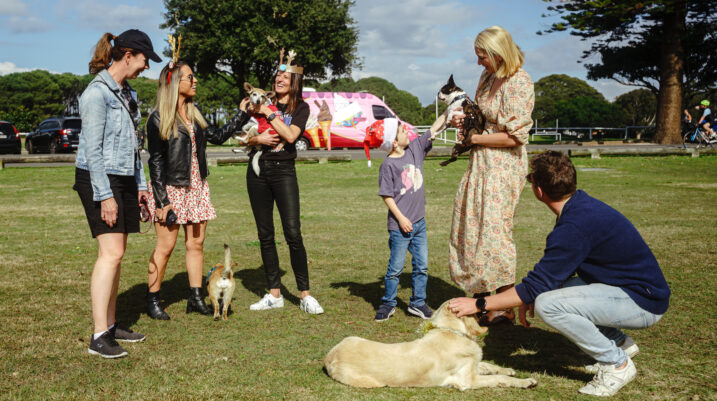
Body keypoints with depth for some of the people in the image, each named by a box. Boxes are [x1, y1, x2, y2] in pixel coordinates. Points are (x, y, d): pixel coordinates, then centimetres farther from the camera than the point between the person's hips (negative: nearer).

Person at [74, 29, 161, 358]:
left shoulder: (127, 93, 15)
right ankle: (99, 337, -12)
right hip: (98, 179, -9)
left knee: (116, 253, 8)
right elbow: (93, 149, -18)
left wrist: (140, 184, 17)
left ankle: (110, 325, 15)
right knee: (111, 252, -14)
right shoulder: (97, 92, -13)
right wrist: (105, 195, -21)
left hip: (123, 180, 9)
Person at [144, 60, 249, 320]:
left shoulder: (194, 115, 13)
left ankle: (196, 298, 16)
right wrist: (161, 200, -15)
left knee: (196, 244, 8)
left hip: (196, 188, 7)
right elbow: (156, 161, -10)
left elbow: (217, 136, 21)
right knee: (165, 246, -3)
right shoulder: (158, 118, -8)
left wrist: (243, 115, 16)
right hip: (171, 189, -7)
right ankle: (152, 300, 10)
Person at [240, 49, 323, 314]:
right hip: (258, 170, 4)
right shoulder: (264, 101, 13)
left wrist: (269, 113, -11)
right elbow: (244, 138, 11)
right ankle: (274, 294, 13)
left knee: (293, 234, -11)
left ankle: (305, 295, -4)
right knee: (265, 235, 5)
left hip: (283, 170, -4)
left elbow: (291, 135, -13)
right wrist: (257, 139, -9)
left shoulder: (300, 107, 4)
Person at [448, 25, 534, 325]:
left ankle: (506, 309, 5)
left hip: (503, 166, -9)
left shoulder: (518, 83, -16)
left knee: (494, 230, -6)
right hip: (481, 164, 9)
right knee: (470, 225, 11)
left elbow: (515, 136, -20)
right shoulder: (489, 77, 11)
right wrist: (465, 119, 4)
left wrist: (474, 138, -13)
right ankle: (480, 297, 23)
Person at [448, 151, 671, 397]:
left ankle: (617, 364, -6)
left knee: (548, 304, -22)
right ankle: (620, 344, 18)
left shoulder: (575, 226, -26)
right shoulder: (582, 205, 4)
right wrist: (530, 297, 4)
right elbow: (558, 269, 15)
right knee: (551, 290, 12)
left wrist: (478, 305, -15)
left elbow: (537, 285, -22)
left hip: (644, 302, -10)